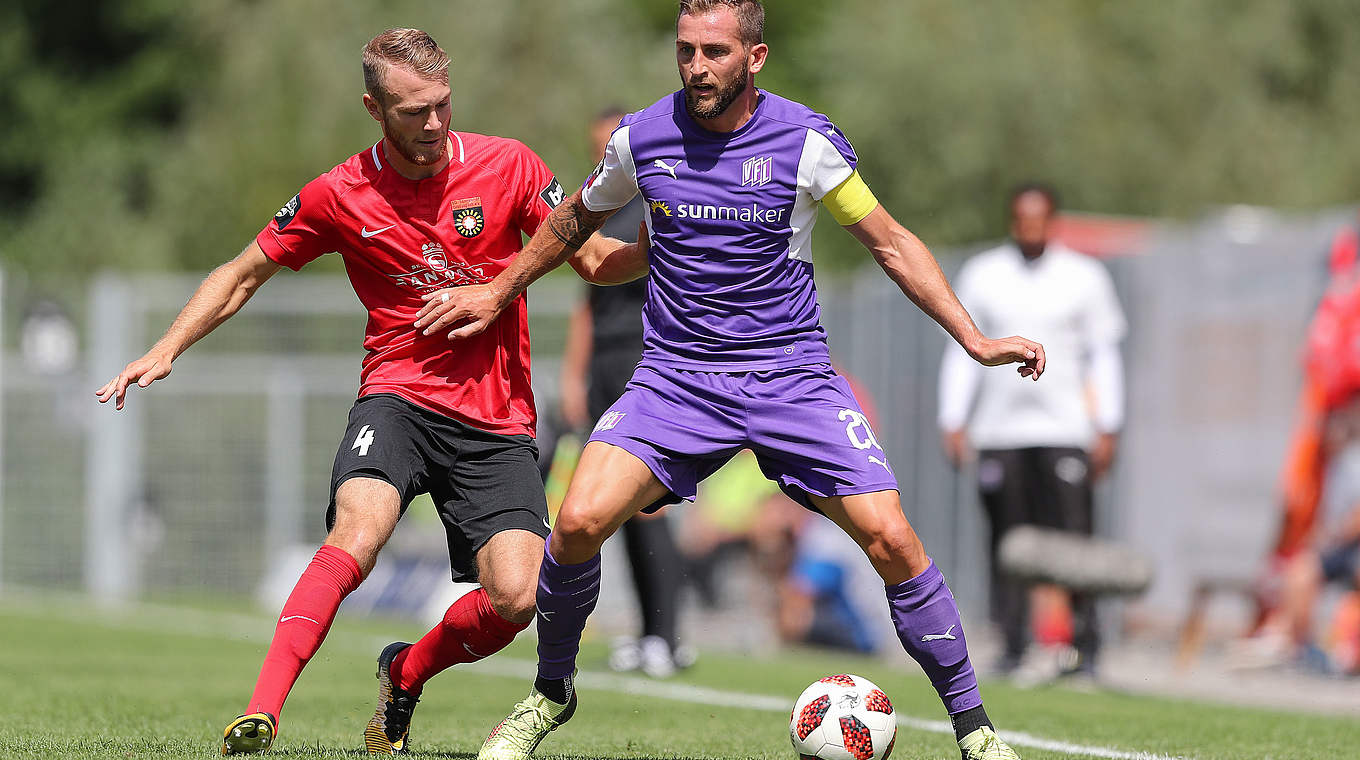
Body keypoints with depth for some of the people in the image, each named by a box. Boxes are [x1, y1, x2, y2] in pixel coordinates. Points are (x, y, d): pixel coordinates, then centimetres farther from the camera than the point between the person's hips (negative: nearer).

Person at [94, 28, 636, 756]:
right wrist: (164, 352, 1)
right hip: (400, 396, -1)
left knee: (514, 599, -15)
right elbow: (242, 275, 11)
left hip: (497, 421, 1)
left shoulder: (507, 166, -1)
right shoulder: (338, 196, -1)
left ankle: (405, 676, 17)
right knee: (359, 530, -32)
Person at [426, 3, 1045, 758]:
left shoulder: (806, 141, -7)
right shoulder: (640, 139, -1)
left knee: (890, 538, -14)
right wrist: (498, 293, 26)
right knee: (580, 521, -19)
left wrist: (974, 340, -3)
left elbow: (890, 243, 2)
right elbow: (576, 220, 21)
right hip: (675, 377, 1)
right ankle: (549, 694, 6)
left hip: (791, 376, -1)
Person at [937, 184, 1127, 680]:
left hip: (1065, 429, -2)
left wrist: (1107, 429, 3)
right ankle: (1012, 647, 6)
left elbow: (1103, 356, 9)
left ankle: (1084, 646, -6)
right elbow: (963, 350, 12)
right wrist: (953, 422, 5)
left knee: (1075, 541, -10)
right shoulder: (982, 276, 9)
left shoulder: (1085, 278, 6)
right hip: (999, 430, 2)